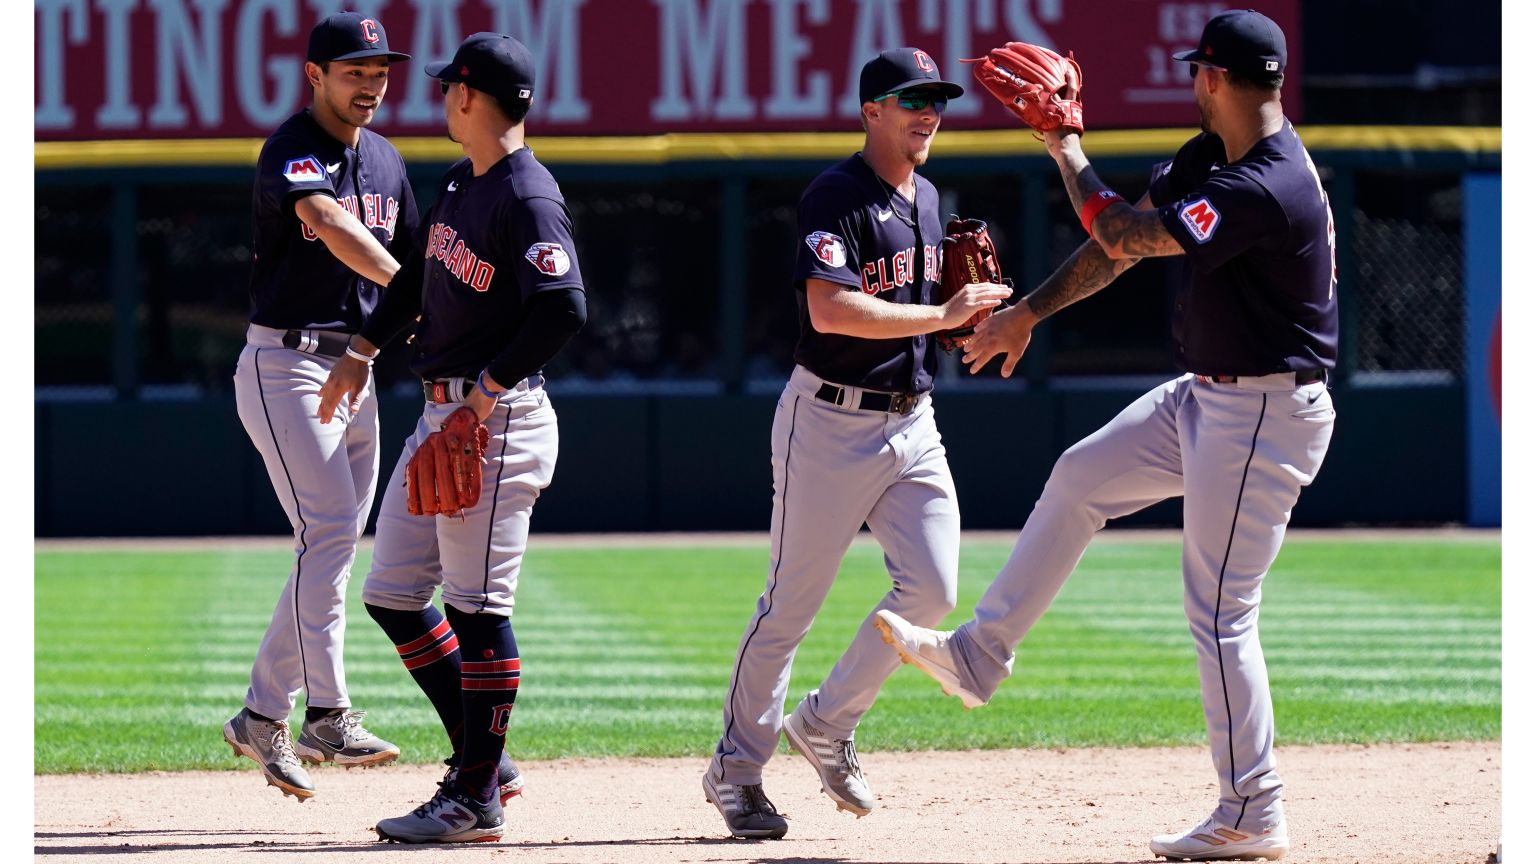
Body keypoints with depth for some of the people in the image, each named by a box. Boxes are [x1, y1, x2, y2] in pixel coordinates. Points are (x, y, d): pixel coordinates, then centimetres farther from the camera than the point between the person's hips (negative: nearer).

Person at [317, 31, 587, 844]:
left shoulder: (527, 198, -16)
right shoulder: (460, 181, 13)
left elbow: (565, 309, -25)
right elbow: (420, 272, 27)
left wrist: (486, 388, -22)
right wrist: (363, 351, 24)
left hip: (496, 417, -10)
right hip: (441, 413, 10)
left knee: (477, 606, -7)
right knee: (392, 594, 11)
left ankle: (476, 798, -2)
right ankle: (482, 758, 19)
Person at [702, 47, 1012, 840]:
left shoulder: (926, 199, 13)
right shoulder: (837, 197, -14)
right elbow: (829, 310, -27)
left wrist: (978, 309, 4)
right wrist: (942, 316, -27)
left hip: (911, 422, 7)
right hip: (832, 423, -7)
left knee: (931, 588, -4)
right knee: (792, 603, -1)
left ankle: (826, 726, 15)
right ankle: (736, 770, 11)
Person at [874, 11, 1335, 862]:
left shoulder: (1265, 192, -28)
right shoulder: (1212, 155, 3)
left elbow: (1123, 235, -22)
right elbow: (1123, 239, 12)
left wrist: (1066, 151, -8)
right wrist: (1026, 313, 14)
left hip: (1263, 417, -10)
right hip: (1207, 398, 10)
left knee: (1219, 612, -6)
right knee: (1078, 479, 19)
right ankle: (979, 656, 30)